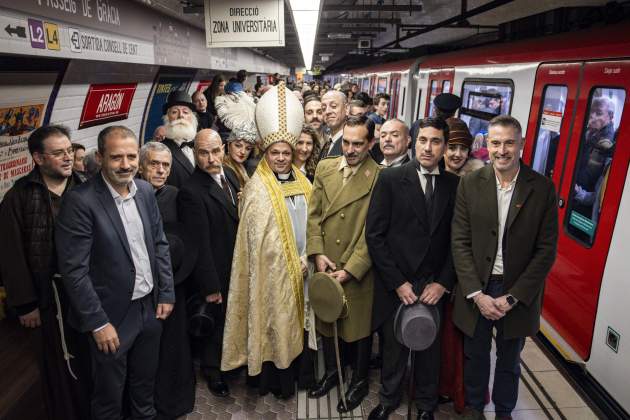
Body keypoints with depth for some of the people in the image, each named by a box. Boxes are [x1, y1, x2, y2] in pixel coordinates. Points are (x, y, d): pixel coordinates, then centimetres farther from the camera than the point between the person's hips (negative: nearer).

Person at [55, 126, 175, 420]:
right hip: (112, 316, -5)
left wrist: (166, 293, 5)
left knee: (145, 384, 24)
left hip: (150, 307, 5)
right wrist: (98, 323, -16)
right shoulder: (80, 201, -19)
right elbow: (74, 270, -18)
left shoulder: (146, 191, 0)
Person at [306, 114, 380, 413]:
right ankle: (331, 372, 44)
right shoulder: (324, 168, 3)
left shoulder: (380, 178, -13)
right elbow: (313, 214, 2)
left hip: (358, 271, -4)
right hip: (325, 266, 5)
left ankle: (359, 380, 37)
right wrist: (317, 253, -9)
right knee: (326, 321, 20)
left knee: (359, 326, 13)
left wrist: (350, 269, -17)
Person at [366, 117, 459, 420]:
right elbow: (374, 235, -10)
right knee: (394, 347, 16)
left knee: (430, 348, 17)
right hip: (395, 287, -2)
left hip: (434, 288, 2)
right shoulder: (390, 179, -8)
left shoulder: (454, 185, 0)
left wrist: (443, 282, -6)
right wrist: (398, 283, -11)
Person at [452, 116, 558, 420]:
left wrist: (512, 297, -11)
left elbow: (546, 250, -7)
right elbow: (460, 242, -7)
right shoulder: (470, 184, -7)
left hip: (518, 294, 0)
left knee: (509, 359, 19)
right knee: (475, 355, 18)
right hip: (475, 289, 1)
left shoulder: (542, 189, -8)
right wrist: (477, 294, -13)